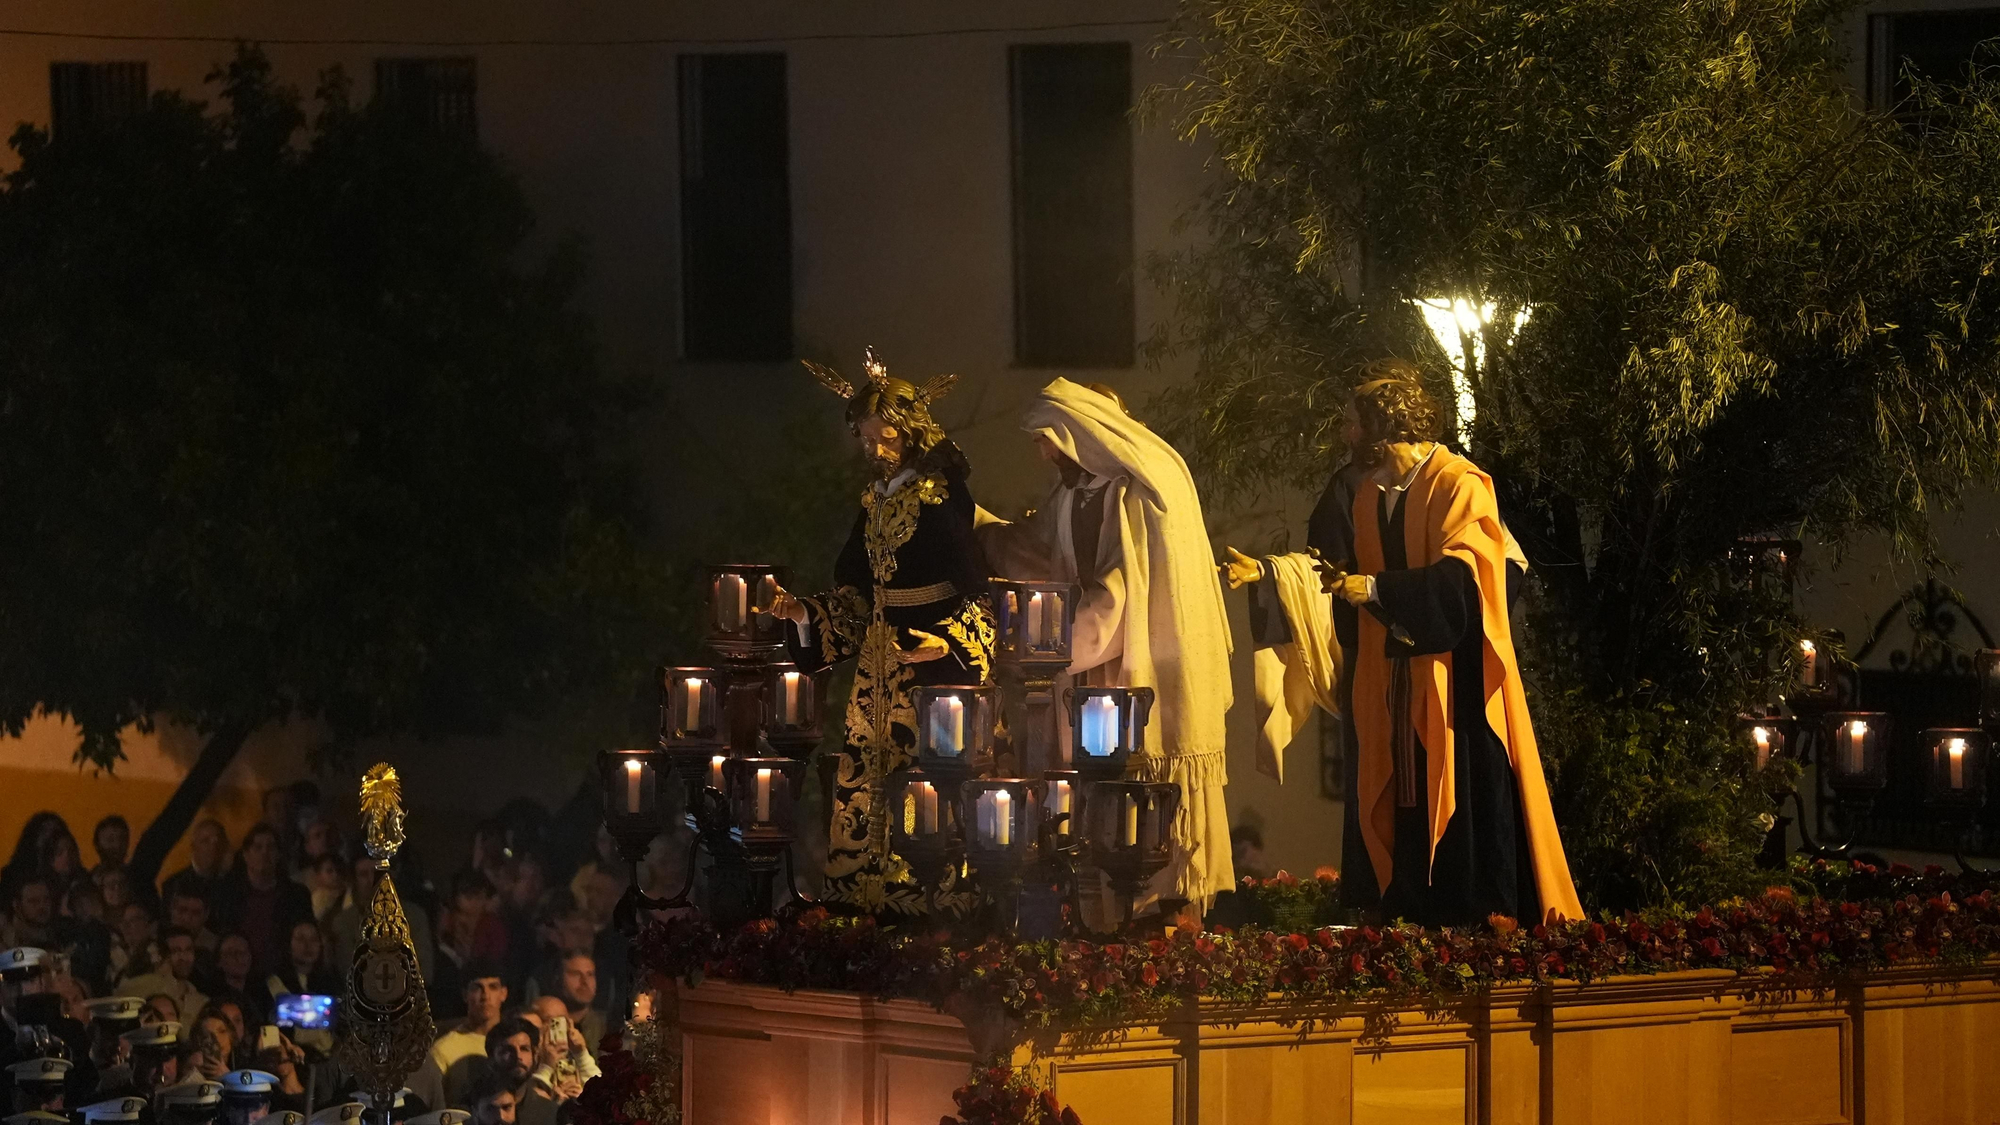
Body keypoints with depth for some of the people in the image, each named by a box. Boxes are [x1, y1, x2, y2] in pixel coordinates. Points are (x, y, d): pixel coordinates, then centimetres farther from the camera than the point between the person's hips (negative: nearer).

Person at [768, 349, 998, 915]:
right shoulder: (875, 504, 13)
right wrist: (800, 611, 4)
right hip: (880, 659, 8)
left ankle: (923, 895, -5)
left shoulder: (941, 501, -11)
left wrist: (952, 642, -26)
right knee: (864, 774, 6)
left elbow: (977, 588, -14)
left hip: (932, 658, -8)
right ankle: (868, 894, 12)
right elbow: (854, 595, 16)